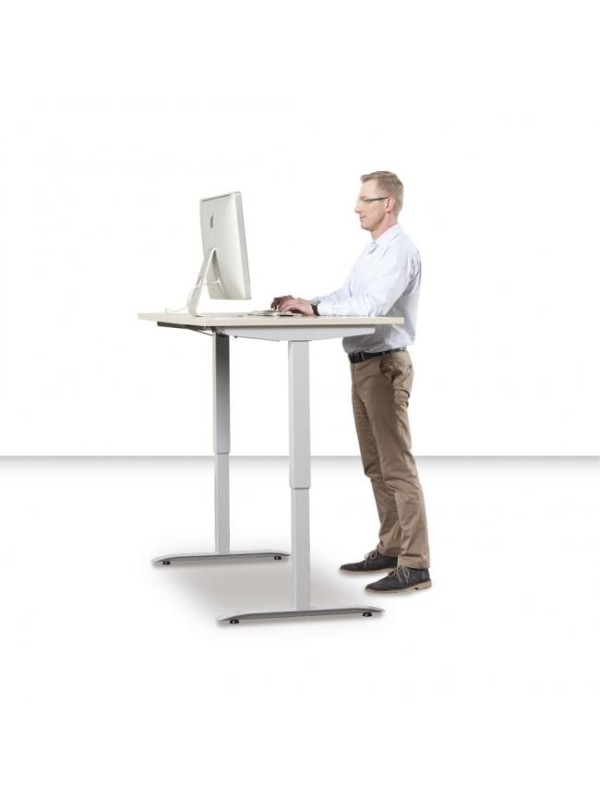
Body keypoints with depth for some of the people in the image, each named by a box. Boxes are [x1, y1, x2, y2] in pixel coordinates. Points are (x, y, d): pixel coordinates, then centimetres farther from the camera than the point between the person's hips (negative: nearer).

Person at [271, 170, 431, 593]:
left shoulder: (400, 251, -16)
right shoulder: (373, 249, 17)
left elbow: (371, 306, -28)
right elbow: (347, 296, 16)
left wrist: (315, 309, -26)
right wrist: (305, 303, 2)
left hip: (384, 367, -10)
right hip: (363, 366, 10)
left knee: (397, 465, -10)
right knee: (376, 465, 14)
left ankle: (416, 565, -8)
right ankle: (390, 549, 22)